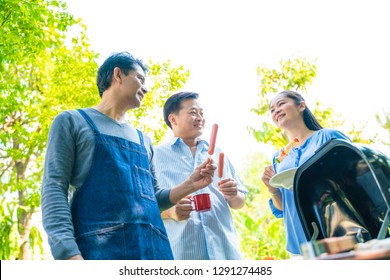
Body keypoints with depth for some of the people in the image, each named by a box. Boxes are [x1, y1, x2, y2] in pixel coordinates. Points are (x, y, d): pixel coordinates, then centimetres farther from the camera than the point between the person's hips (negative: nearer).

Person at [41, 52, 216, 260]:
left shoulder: (144, 141, 25)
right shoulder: (73, 122, 9)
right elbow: (54, 189, -3)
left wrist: (189, 185, 10)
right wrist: (70, 254, -17)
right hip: (99, 249, -5)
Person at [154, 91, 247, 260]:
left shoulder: (218, 154, 17)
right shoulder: (156, 155, 5)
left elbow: (239, 203, 19)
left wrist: (233, 195, -4)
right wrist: (170, 211, -18)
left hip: (224, 251, 4)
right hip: (179, 253, -3)